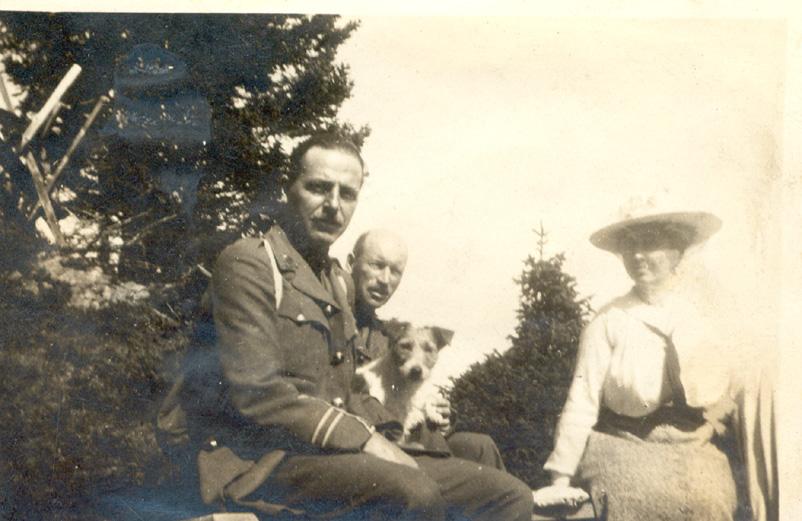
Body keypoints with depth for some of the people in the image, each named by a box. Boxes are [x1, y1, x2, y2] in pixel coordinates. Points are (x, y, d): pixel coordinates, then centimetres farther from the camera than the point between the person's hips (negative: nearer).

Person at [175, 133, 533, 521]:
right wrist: (365, 439, -16)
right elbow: (256, 393, -17)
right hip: (258, 459, -8)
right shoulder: (247, 264, -6)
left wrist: (380, 442, 3)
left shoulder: (336, 278, 22)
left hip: (335, 455, 8)